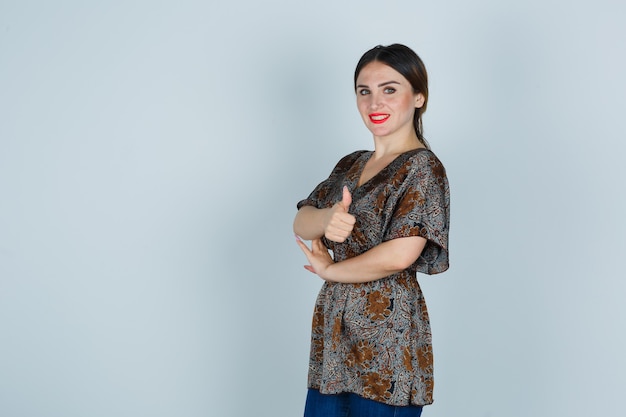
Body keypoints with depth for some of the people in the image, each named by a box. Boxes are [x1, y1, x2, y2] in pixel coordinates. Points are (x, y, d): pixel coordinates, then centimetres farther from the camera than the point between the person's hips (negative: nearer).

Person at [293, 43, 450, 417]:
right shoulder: (351, 165, 14)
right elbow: (301, 222, 4)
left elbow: (400, 254, -22)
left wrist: (330, 269, -7)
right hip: (335, 332, 7)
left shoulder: (422, 167, -10)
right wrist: (327, 219, -20)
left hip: (386, 340, -7)